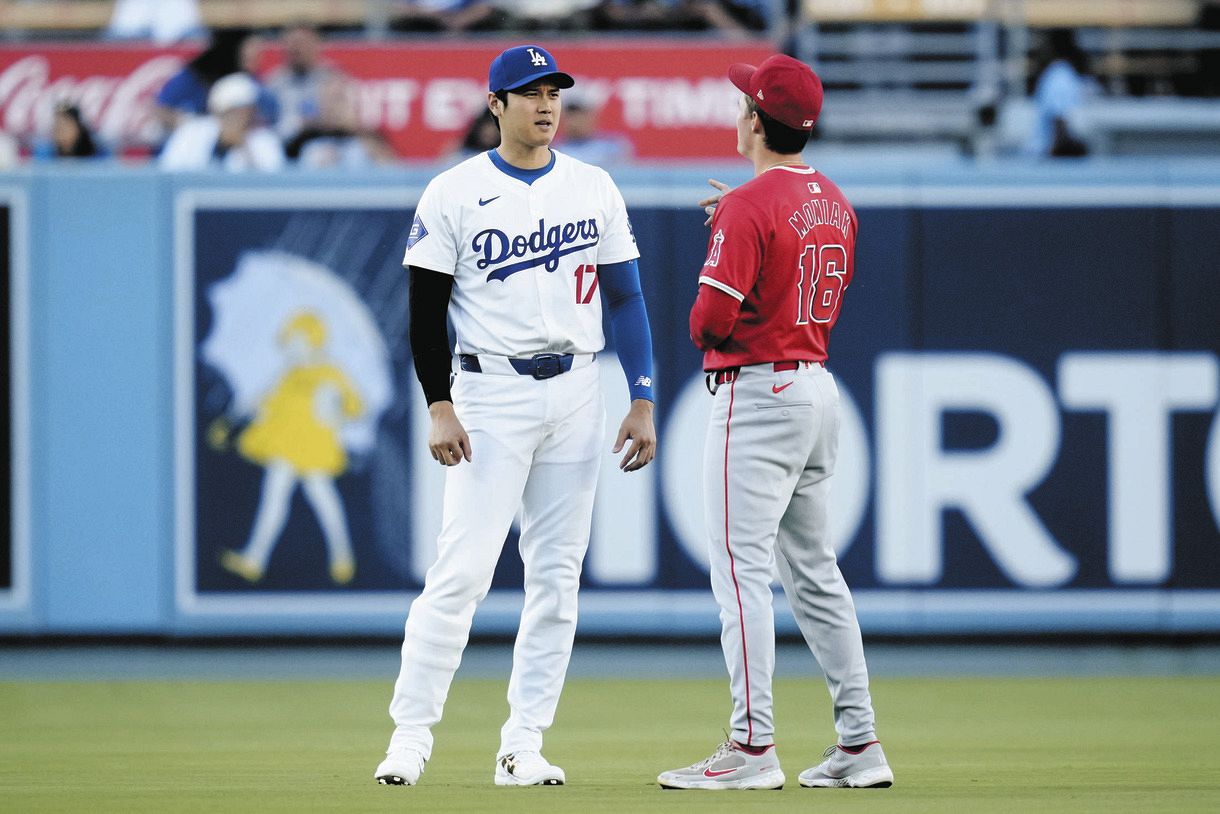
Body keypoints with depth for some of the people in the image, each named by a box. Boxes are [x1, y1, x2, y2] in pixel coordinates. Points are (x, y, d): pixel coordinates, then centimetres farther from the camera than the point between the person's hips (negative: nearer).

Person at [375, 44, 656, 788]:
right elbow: (427, 308, -2)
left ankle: (523, 747, 8)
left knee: (558, 575, 3)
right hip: (490, 396, -4)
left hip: (576, 392, 4)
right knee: (463, 568, -12)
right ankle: (411, 733, -8)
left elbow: (625, 298, 11)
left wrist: (643, 402, 4)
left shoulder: (594, 189, 8)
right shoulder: (454, 194, -2)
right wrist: (440, 409, -10)